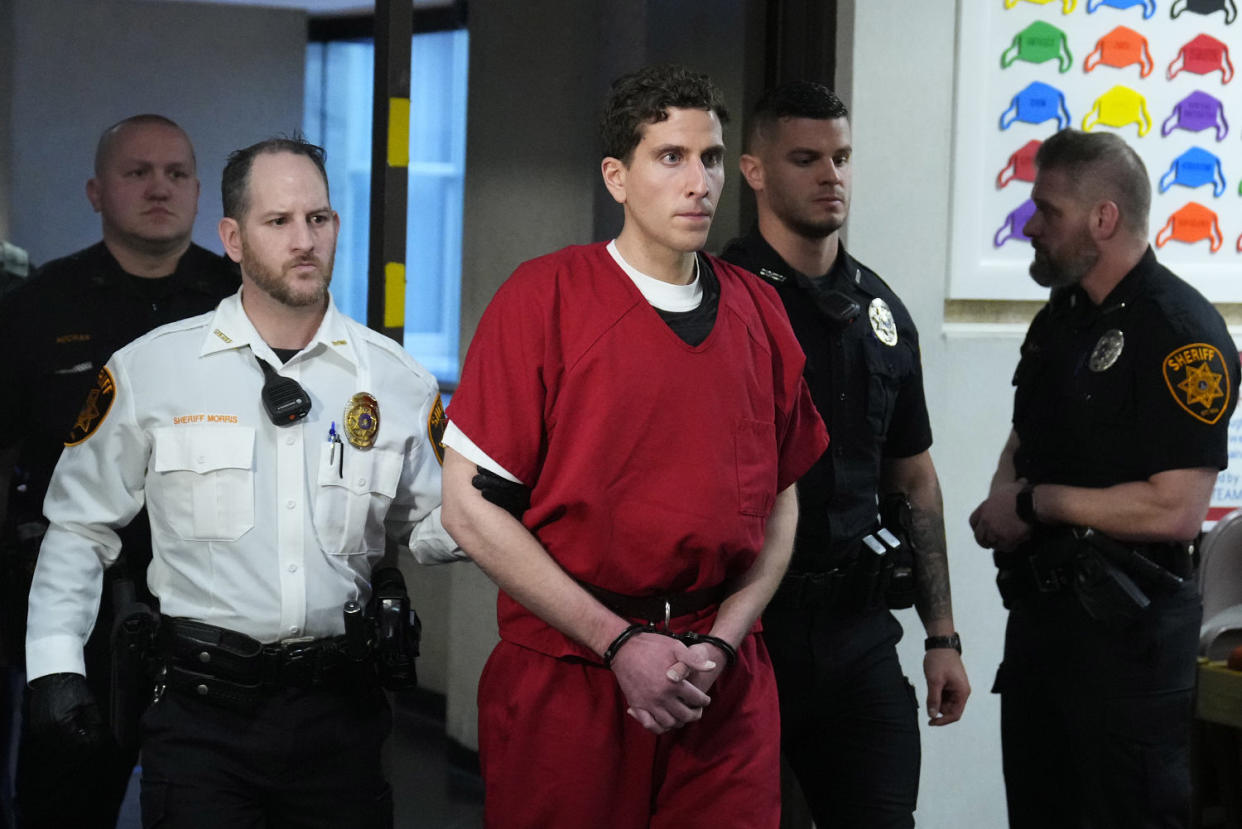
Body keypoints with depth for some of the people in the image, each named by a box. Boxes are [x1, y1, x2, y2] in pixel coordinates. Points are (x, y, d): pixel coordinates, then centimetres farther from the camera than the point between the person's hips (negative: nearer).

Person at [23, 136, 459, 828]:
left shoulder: (398, 380, 4)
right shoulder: (149, 371, -1)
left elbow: (424, 529, 11)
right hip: (199, 709, -2)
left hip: (341, 709, 2)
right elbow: (81, 526, 6)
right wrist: (56, 662, -1)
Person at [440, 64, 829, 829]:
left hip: (726, 691, 3)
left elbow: (781, 501, 11)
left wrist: (721, 641, -4)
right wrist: (619, 644, -11)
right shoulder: (544, 298, -6)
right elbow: (473, 507, -9)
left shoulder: (759, 313, 7)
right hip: (562, 678, -3)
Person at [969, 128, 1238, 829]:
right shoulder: (1060, 318, 11)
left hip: (1127, 631, -9)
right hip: (1041, 608, 9)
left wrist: (1037, 503, -15)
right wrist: (1004, 501, -1)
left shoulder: (1183, 333, -17)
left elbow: (1175, 510, -24)